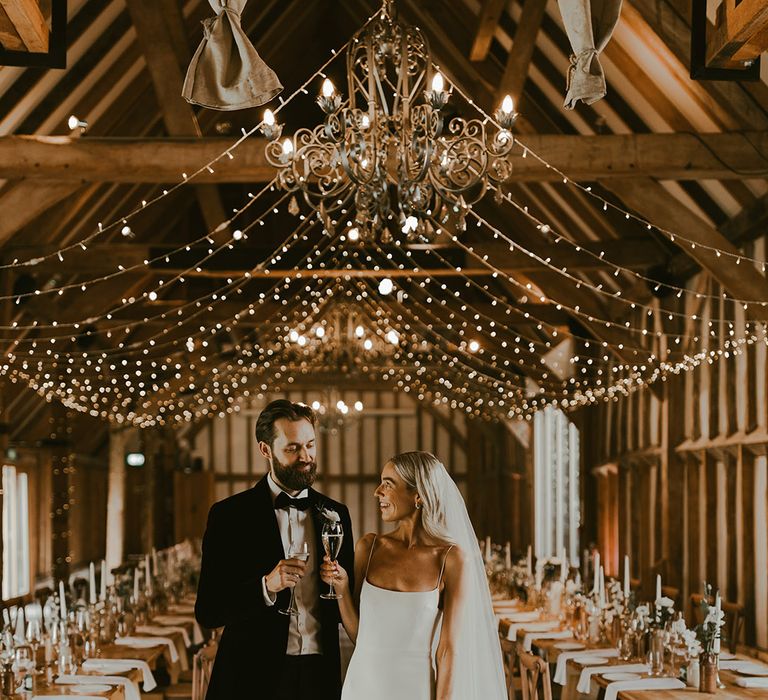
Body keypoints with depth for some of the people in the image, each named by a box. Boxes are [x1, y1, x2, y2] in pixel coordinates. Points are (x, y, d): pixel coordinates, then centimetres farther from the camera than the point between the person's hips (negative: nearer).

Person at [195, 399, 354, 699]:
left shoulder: (335, 514, 6)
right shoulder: (229, 515, -5)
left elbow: (349, 606, 12)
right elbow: (208, 611, -8)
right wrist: (266, 586, -23)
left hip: (319, 675, 3)